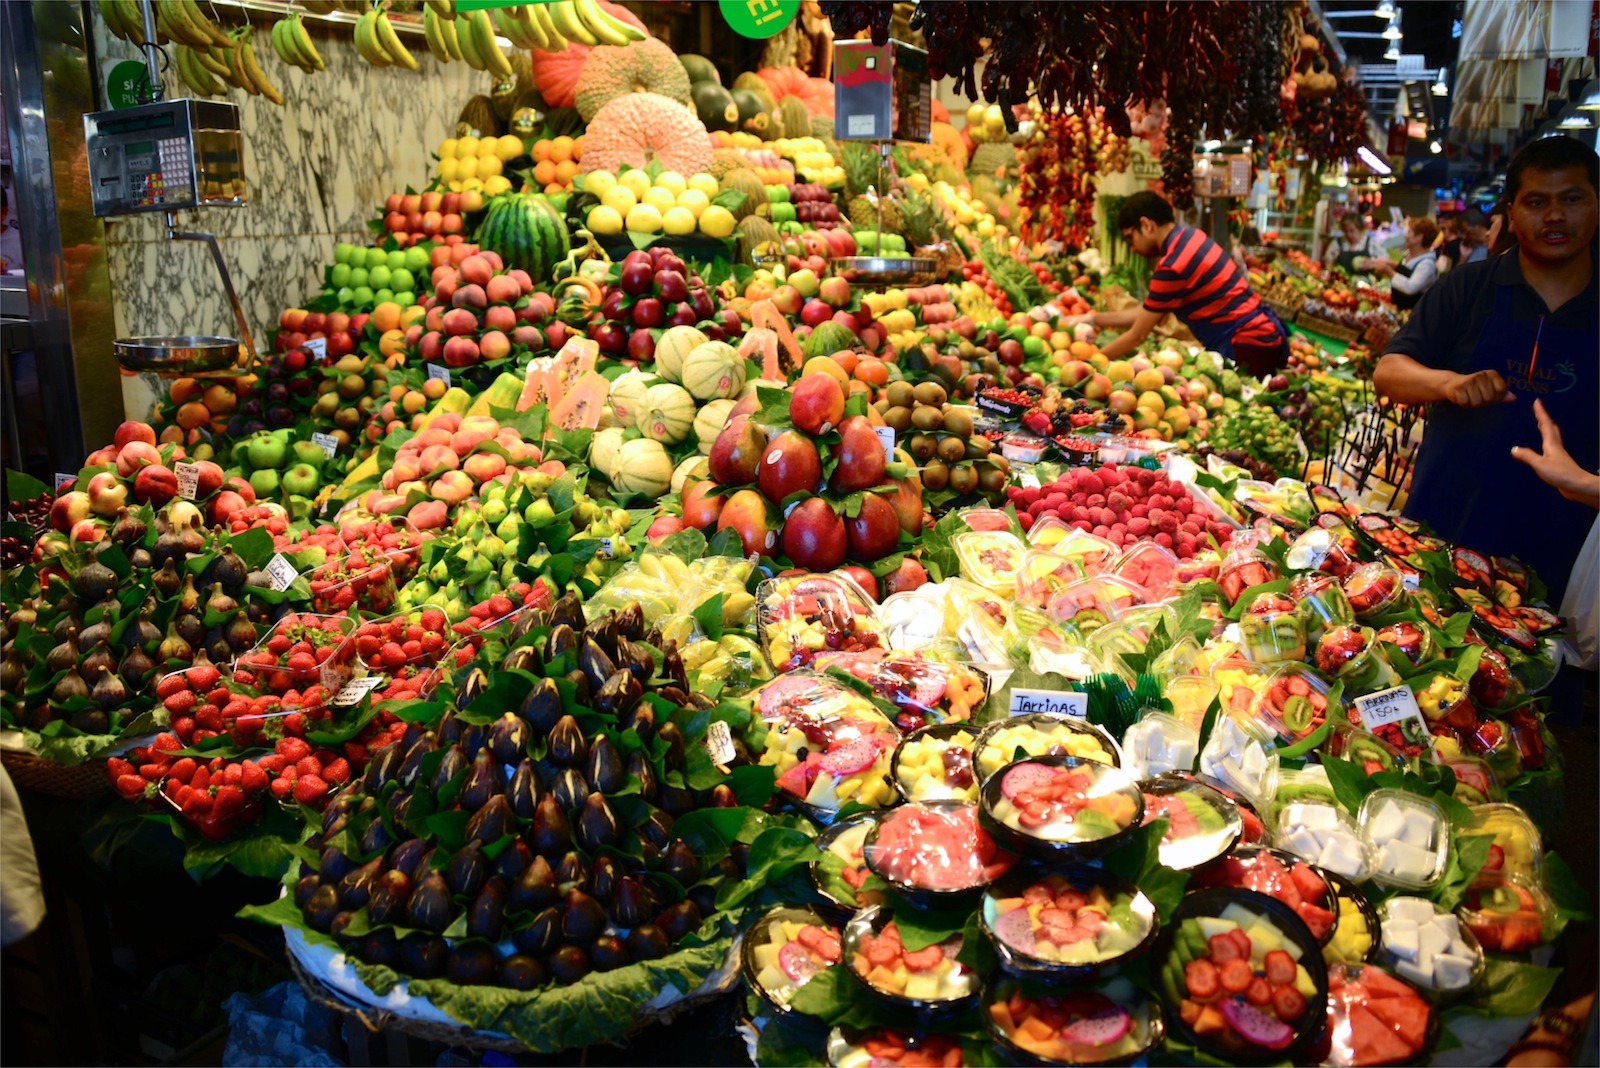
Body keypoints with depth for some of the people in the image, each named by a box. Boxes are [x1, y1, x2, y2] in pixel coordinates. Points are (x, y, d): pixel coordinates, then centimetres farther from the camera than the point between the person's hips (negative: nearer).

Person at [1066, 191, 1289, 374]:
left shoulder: (1172, 266, -19)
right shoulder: (1189, 236, 9)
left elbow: (1137, 335, -10)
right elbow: (1149, 313, 13)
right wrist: (1095, 319, 15)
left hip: (1250, 347, -9)